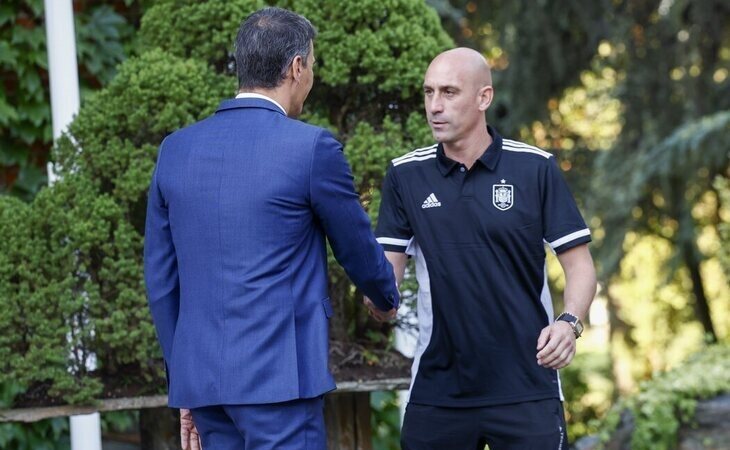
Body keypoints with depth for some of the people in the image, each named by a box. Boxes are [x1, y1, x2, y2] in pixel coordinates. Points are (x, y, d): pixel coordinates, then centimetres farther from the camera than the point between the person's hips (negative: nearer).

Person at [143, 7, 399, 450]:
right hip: (279, 376, -6)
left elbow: (161, 279, 12)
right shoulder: (311, 147, -8)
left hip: (201, 376, 6)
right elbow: (358, 250, 6)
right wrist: (389, 298, 28)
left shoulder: (177, 149, 8)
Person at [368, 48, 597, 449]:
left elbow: (579, 265, 0)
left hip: (526, 385, -2)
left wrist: (569, 322, -19)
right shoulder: (405, 175, 4)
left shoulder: (535, 169, -2)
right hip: (437, 387, 2)